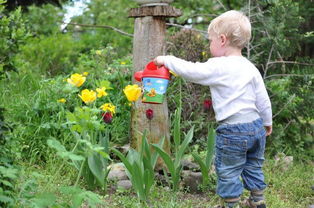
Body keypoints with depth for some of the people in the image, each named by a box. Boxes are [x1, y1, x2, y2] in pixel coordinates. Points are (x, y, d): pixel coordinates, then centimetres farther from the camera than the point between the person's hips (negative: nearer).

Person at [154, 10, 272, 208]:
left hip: (233, 131, -7)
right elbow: (263, 100, 10)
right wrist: (268, 122, 24)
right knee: (253, 166, 23)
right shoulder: (250, 68, 5)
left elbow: (190, 71, -17)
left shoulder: (218, 67, -17)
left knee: (228, 171, 9)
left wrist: (167, 60, -1)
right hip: (256, 126, 7)